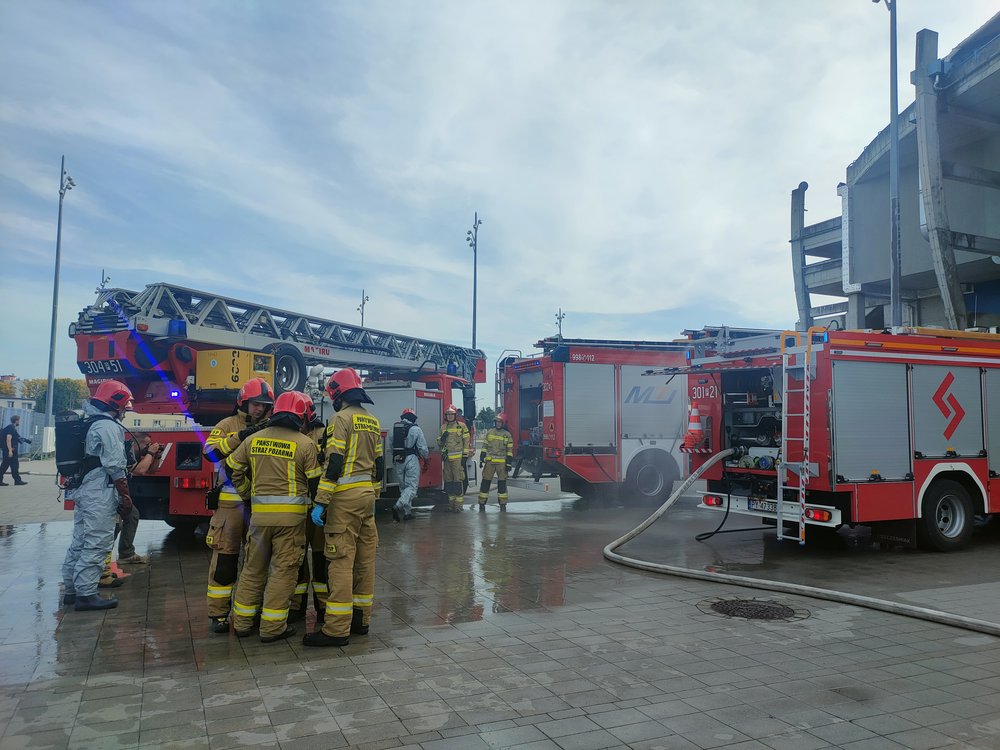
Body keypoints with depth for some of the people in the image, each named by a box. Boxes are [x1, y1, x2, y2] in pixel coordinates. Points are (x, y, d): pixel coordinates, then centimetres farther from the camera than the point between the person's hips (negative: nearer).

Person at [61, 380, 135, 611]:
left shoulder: (89, 425, 17)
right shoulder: (108, 427, -14)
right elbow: (115, 466, -17)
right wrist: (125, 496, -12)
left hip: (81, 491, 10)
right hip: (99, 495, -10)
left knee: (80, 542, 16)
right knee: (96, 544, -6)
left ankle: (71, 590, 23)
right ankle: (86, 594, -4)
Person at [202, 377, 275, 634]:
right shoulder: (228, 425, 1)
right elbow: (210, 450, -16)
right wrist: (240, 436, -23)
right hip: (231, 501, -4)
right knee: (225, 557, -2)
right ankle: (218, 613, 6)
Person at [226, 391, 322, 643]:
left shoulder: (254, 439, 6)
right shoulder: (305, 444, -6)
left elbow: (233, 468, 12)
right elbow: (315, 480, -6)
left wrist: (247, 495, 22)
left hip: (259, 511, 4)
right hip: (291, 513, -4)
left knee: (253, 567, 17)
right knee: (283, 570, 4)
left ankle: (242, 622, 25)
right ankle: (272, 627, 8)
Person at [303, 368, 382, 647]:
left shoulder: (342, 418, -10)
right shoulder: (372, 420, 15)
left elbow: (334, 463, -17)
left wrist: (320, 502, -17)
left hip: (345, 497, -8)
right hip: (367, 494, 8)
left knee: (341, 560, -7)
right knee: (365, 558, 11)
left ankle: (337, 629, -5)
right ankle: (361, 619, 19)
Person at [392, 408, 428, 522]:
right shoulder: (416, 429, -5)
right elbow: (423, 447, -5)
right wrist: (426, 458, 13)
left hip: (398, 460, 5)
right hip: (412, 459, -5)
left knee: (403, 486, 15)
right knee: (412, 486, -2)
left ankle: (407, 512, 18)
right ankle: (398, 506, -23)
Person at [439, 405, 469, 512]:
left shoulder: (461, 426, -1)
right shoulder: (443, 427, 13)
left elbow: (466, 441, -2)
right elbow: (439, 443, 18)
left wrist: (464, 456, -7)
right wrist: (442, 439, -5)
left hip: (457, 458, -5)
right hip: (446, 458, 5)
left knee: (457, 480, -7)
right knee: (448, 481, 8)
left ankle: (458, 505, -5)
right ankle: (451, 503, 16)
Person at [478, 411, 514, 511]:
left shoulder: (507, 434, 4)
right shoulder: (489, 432, 8)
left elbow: (509, 450, 2)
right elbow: (484, 446, 10)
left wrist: (509, 463, -4)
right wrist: (481, 459, 4)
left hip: (502, 462, -1)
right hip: (489, 461, 1)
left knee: (502, 483, 1)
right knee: (486, 482, 0)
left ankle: (503, 504, 8)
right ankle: (482, 503, 5)